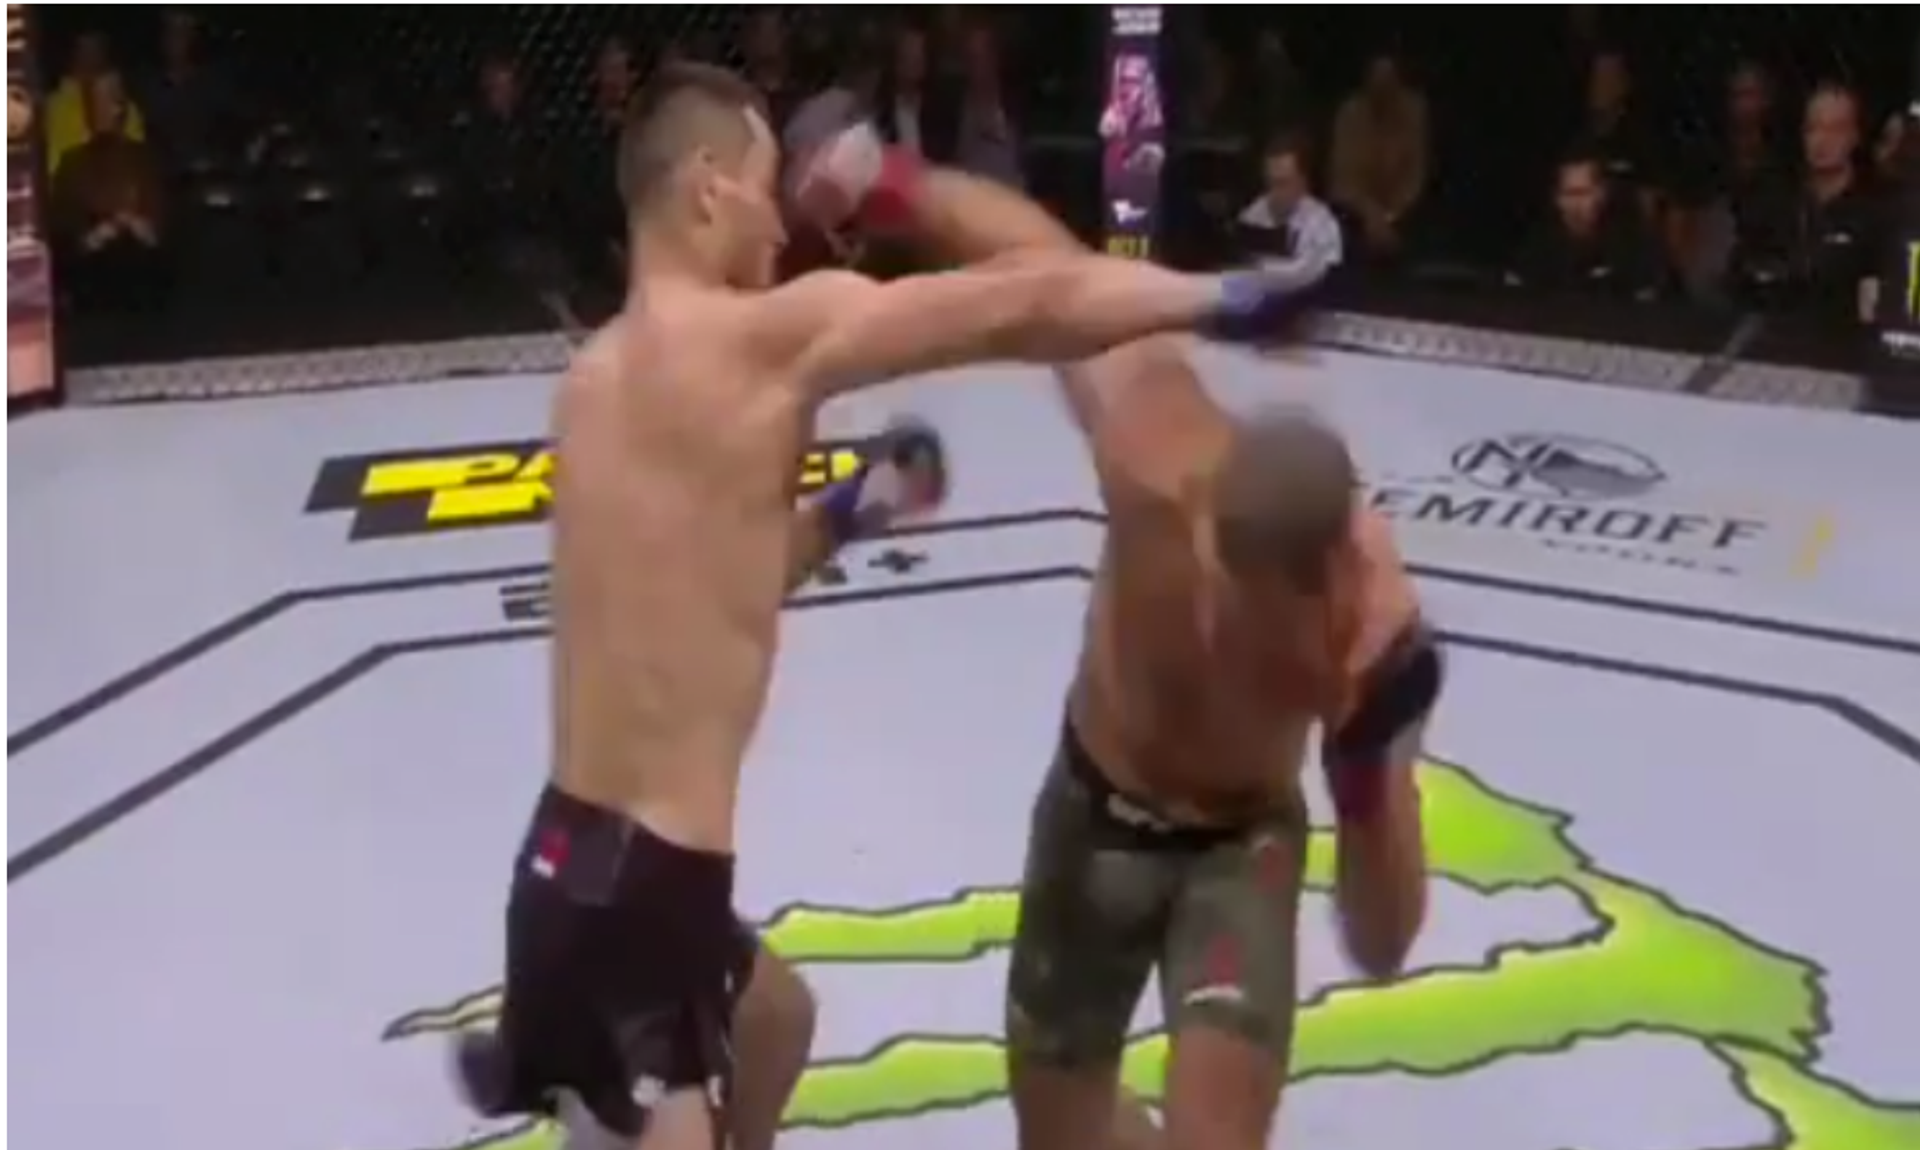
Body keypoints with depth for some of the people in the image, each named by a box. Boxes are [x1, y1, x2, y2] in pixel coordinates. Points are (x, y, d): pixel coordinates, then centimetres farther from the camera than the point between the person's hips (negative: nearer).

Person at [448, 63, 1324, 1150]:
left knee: (771, 1014, 35)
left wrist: (841, 515, 14)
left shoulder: (597, 378, 8)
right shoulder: (765, 333, -16)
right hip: (636, 879, -10)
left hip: (581, 850, 10)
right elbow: (1022, 308, -13)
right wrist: (1221, 297, -1)